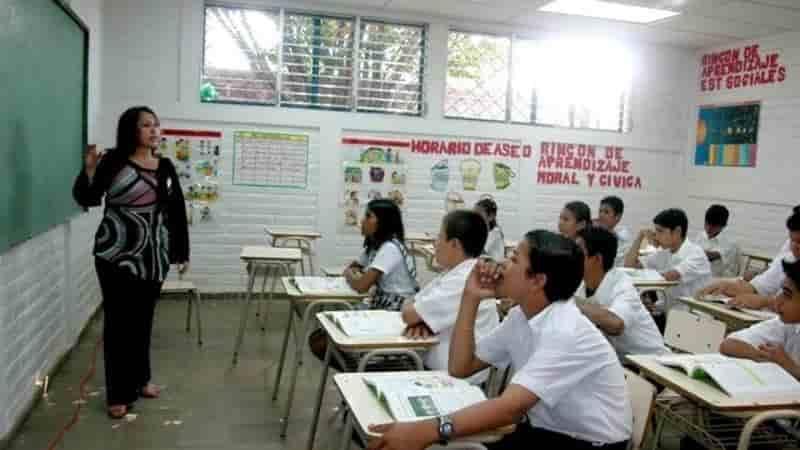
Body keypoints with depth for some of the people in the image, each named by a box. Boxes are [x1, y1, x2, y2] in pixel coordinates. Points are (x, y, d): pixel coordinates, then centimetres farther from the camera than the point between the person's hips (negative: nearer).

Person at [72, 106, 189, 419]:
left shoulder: (166, 167, 8)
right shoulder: (114, 162, -5)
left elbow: (177, 212, 11)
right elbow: (87, 199, -10)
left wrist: (182, 251, 11)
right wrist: (90, 170, -27)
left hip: (154, 258, 4)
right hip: (117, 256, -4)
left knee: (144, 319, 13)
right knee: (119, 321, 0)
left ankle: (140, 379, 28)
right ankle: (118, 393, 9)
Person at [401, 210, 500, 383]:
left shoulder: (465, 281, -22)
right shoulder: (454, 272, 10)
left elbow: (409, 315, -20)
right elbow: (415, 313, 9)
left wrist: (414, 313, 2)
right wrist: (421, 321, -12)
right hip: (434, 366, 8)